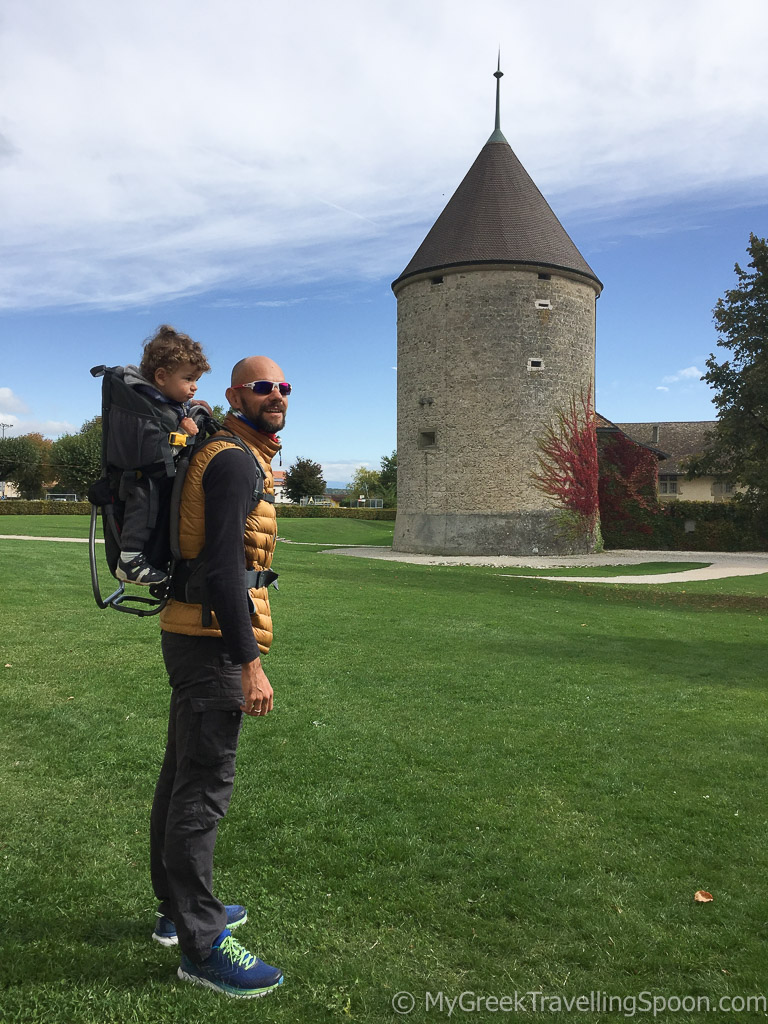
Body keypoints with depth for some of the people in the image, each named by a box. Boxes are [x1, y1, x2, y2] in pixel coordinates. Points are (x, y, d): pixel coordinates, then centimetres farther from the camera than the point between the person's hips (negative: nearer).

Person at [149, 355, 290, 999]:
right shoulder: (235, 462, -14)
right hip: (212, 639, -11)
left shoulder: (236, 458, 17)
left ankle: (178, 910, 34)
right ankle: (201, 946, 9)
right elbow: (225, 565, -23)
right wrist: (249, 663, -24)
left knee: (183, 774, 18)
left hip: (194, 637, 11)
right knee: (205, 789, -3)